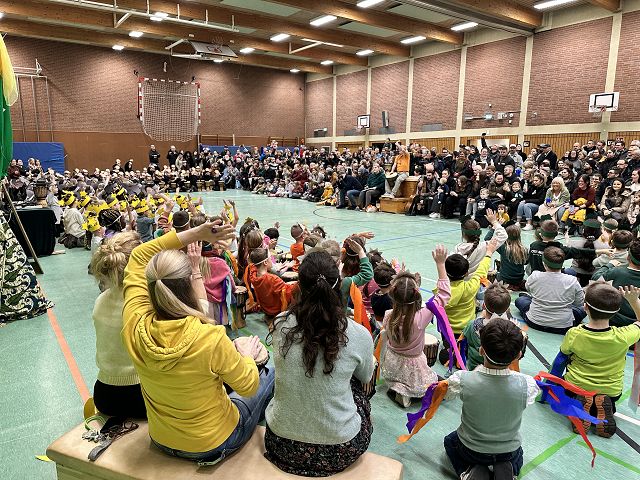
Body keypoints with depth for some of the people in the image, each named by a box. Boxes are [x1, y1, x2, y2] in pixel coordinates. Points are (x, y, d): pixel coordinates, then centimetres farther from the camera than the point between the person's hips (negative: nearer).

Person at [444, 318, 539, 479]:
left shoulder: (461, 380, -32)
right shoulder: (527, 384, -31)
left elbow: (444, 394, -9)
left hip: (471, 451, -1)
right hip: (510, 452, 1)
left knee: (450, 441, 33)